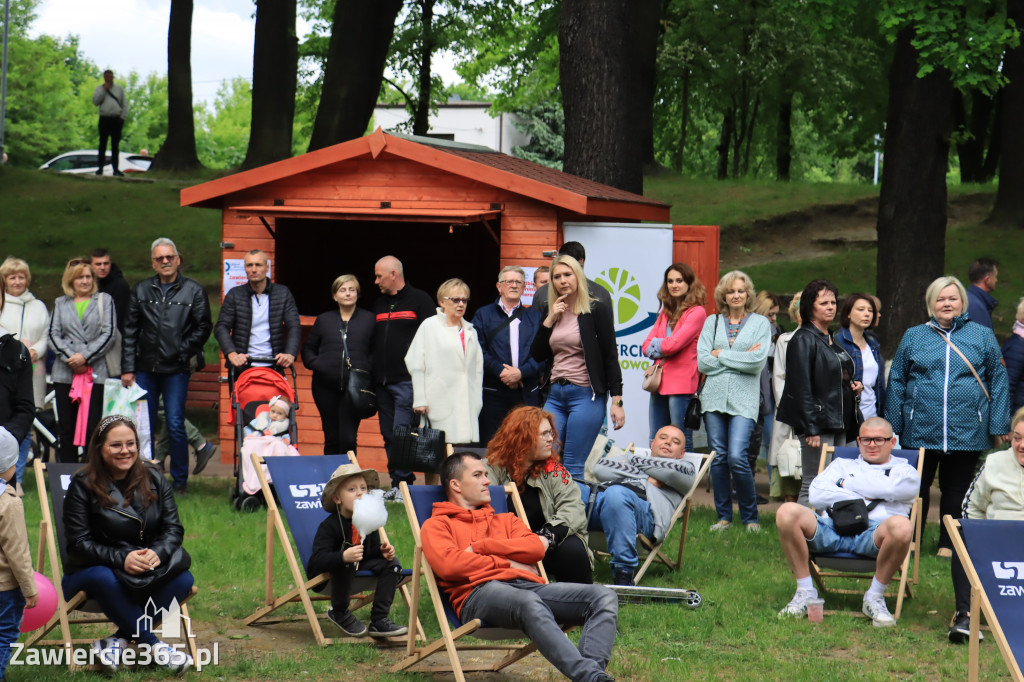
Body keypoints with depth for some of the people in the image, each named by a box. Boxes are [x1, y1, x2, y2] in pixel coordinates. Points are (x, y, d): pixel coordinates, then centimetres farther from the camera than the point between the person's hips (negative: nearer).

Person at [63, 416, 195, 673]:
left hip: (149, 568, 4)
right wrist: (121, 559, -27)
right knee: (104, 579, -40)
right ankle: (153, 645, -28)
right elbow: (78, 543, -12)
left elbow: (173, 528, 2)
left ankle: (118, 640, -26)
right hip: (91, 569, -4)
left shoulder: (154, 481, 6)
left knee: (184, 580, -26)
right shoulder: (82, 486, -6)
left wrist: (158, 552, -22)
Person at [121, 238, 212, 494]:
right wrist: (127, 368, 3)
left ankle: (179, 480, 6)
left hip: (176, 369, -3)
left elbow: (203, 327, 4)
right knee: (143, 424, 5)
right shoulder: (140, 290, 10)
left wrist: (184, 350, -7)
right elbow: (130, 331, 9)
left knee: (175, 425, -4)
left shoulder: (193, 291, 4)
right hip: (146, 367, 3)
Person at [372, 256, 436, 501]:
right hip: (382, 380, 7)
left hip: (407, 379, -7)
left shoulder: (420, 300, -1)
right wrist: (372, 375, 12)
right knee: (389, 435, 6)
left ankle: (403, 483, -8)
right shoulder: (378, 304, 19)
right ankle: (397, 484, 11)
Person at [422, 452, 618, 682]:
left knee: (604, 597, -19)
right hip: (481, 592, -6)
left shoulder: (505, 520, 37)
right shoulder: (437, 524, 21)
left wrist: (480, 546, 6)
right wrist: (507, 563, 4)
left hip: (529, 586, 6)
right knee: (529, 603, -42)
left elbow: (537, 547, 15)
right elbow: (448, 564, -2)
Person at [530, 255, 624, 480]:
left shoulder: (596, 310, -2)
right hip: (555, 395, 5)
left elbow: (611, 356, -4)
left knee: (572, 467, -6)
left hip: (586, 395, -5)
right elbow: (536, 355, 9)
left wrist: (616, 401, -9)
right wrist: (550, 320, -1)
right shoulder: (551, 313, 14)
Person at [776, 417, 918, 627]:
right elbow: (817, 495, 12)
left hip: (872, 535, -2)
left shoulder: (904, 471, 25)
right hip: (830, 529, 2)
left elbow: (893, 488, -1)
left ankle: (874, 597, -16)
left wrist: (847, 483, 10)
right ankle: (805, 592, -13)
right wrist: (861, 499, 3)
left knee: (901, 526, -38)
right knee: (788, 512, -26)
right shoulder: (842, 464, 32)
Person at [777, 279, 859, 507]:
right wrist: (811, 428, -20)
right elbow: (802, 387, -16)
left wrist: (852, 386, 7)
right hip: (818, 423, -9)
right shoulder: (803, 340, -10)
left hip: (838, 423, 9)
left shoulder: (831, 340, 17)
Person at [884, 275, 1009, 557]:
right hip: (920, 429, 1)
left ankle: (949, 545, 18)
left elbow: (998, 382, 7)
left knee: (956, 488, 7)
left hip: (967, 431, -1)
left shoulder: (983, 336, 6)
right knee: (916, 486, 6)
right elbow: (896, 382, 11)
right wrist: (893, 425, 5)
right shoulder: (913, 337, 8)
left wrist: (999, 426, 1)